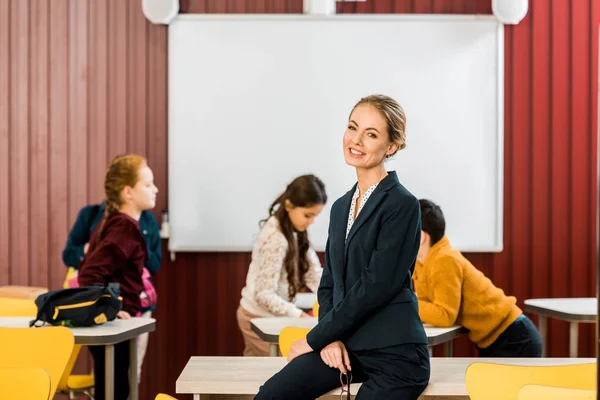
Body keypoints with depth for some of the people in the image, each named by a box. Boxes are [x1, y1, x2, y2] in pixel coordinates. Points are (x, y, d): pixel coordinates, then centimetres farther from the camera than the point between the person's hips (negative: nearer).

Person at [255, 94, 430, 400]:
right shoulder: (341, 207, 14)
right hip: (345, 346, 6)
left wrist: (314, 339, -9)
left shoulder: (401, 205, -9)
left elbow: (375, 288, -15)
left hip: (394, 352, -5)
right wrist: (330, 338, -4)